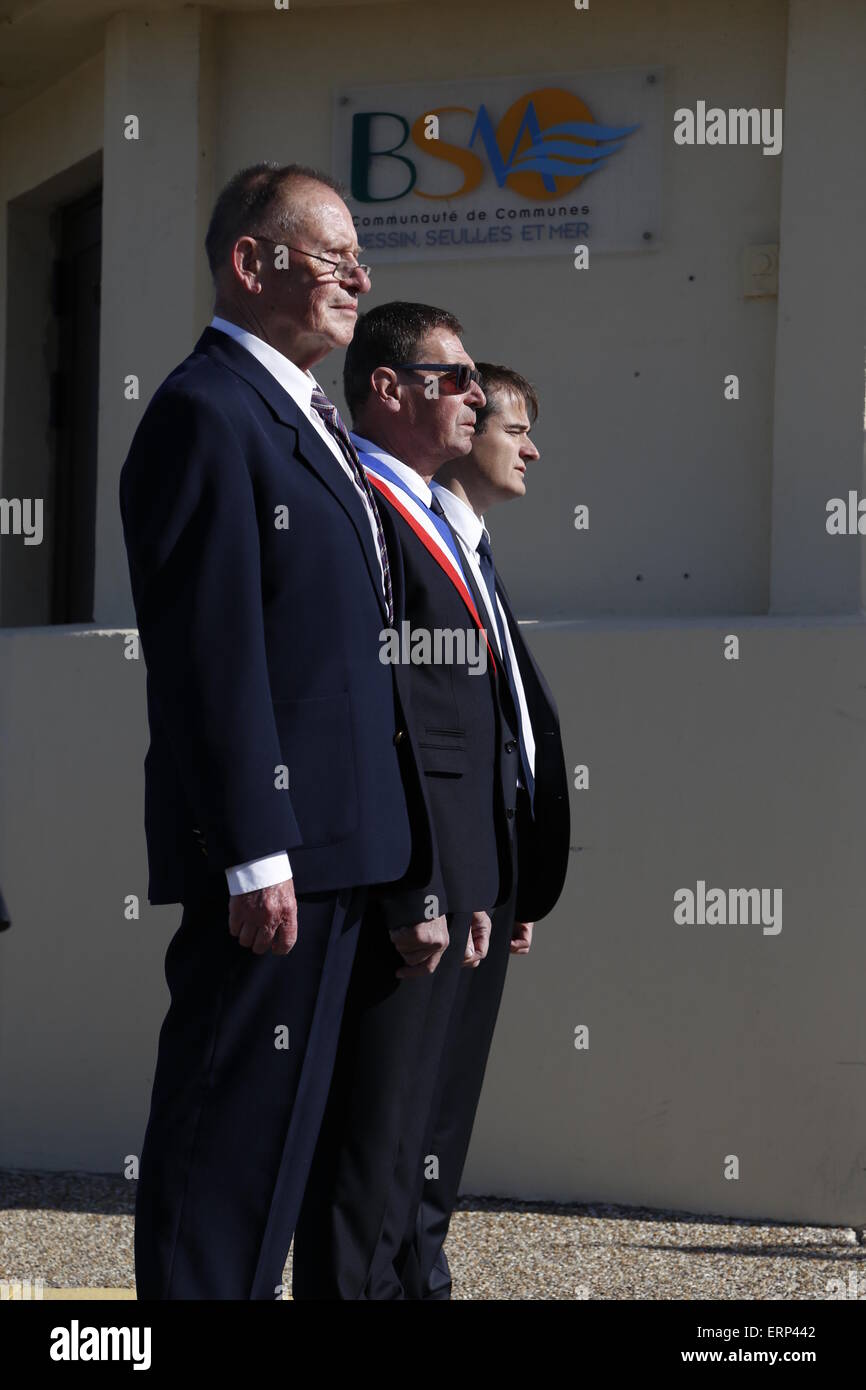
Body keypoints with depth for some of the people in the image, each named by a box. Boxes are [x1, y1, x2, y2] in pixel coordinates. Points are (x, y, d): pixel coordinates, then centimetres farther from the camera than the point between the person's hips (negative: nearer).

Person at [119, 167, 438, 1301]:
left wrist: (403, 861, 20)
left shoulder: (306, 418, 20)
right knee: (230, 1132, -6)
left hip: (334, 841, 10)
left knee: (276, 1129, 14)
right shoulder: (205, 410, -11)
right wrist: (254, 853, -21)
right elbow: (210, 653, -18)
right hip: (272, 840, -10)